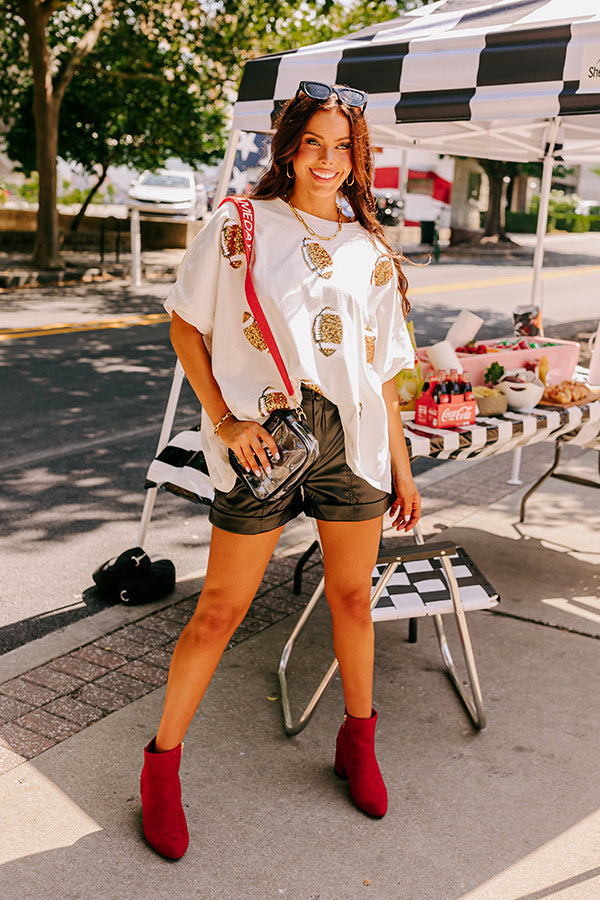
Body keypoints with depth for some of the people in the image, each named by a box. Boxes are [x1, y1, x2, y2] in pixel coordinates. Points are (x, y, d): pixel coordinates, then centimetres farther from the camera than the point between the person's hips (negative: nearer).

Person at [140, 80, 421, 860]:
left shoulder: (371, 252, 9)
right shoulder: (237, 228, 0)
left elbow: (383, 370, 12)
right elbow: (186, 327, 3)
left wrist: (401, 467, 12)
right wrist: (222, 418, -9)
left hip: (352, 442, 4)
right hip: (260, 443, -3)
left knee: (353, 598, 14)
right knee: (220, 611, 2)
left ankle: (358, 743, 37)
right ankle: (162, 766, 21)